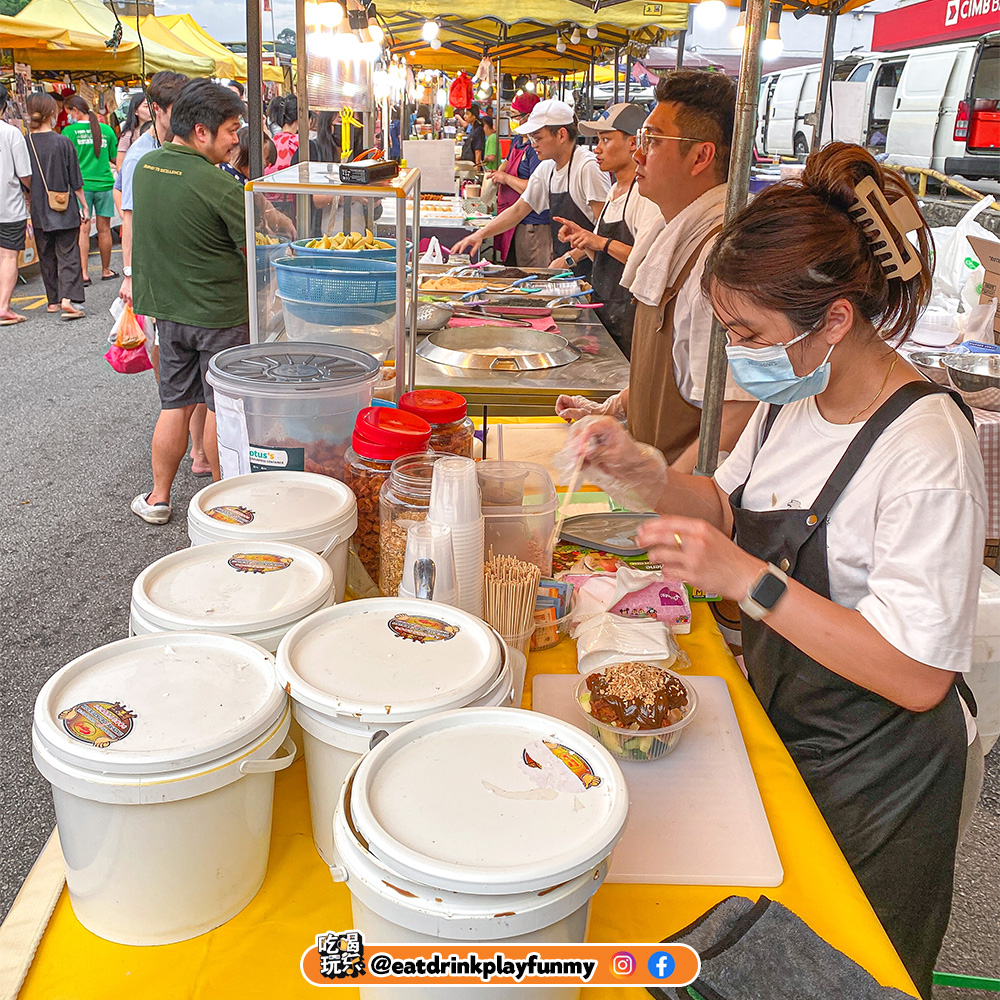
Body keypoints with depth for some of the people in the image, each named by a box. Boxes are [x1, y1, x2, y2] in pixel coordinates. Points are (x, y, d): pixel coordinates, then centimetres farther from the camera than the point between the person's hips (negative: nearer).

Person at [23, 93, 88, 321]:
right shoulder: (63, 142, -10)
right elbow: (75, 181, -6)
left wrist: (30, 207, 16)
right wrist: (84, 206, 5)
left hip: (39, 212, 3)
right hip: (64, 210, -3)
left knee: (46, 257, 15)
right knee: (68, 255, -1)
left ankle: (54, 300, 21)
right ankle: (67, 298, -15)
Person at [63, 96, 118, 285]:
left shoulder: (69, 131, -4)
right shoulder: (106, 129, 5)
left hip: (81, 184, -2)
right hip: (104, 183, 2)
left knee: (83, 229, -2)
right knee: (104, 229, 10)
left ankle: (84, 273, -6)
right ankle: (106, 270, 20)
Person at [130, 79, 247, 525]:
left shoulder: (145, 166, 3)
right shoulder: (220, 186, -20)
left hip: (167, 308, 6)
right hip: (220, 312, -6)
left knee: (175, 403, 16)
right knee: (221, 407, 7)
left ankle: (158, 497, 24)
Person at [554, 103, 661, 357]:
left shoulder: (647, 193, -13)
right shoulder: (614, 192, 15)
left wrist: (602, 242, -22)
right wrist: (582, 238, 2)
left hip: (629, 315, -8)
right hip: (603, 312, 8)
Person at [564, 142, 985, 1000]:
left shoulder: (927, 453, -29)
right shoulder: (794, 397, -5)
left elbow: (918, 677, -29)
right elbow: (732, 509, 9)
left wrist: (748, 580, -34)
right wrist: (644, 472, -10)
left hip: (868, 779, -7)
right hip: (778, 727, 7)